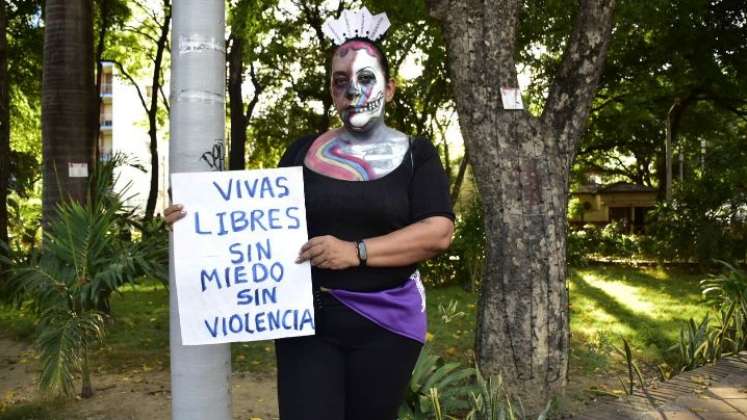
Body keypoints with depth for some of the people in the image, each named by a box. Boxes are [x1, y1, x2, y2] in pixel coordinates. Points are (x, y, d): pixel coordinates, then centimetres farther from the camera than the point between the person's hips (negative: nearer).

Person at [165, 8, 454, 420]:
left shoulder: (415, 154, 1)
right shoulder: (304, 151, 8)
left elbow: (438, 232, -11)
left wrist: (356, 251, -23)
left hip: (385, 322, -1)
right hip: (306, 317, 1)